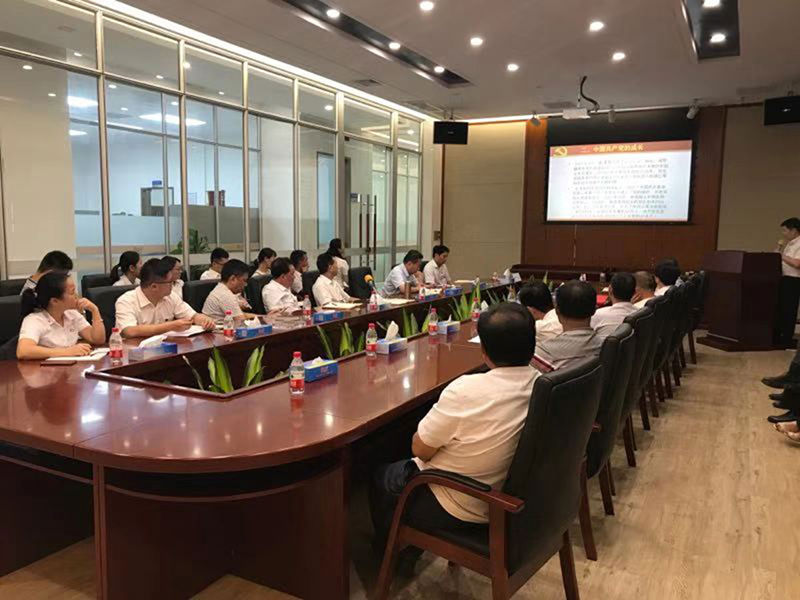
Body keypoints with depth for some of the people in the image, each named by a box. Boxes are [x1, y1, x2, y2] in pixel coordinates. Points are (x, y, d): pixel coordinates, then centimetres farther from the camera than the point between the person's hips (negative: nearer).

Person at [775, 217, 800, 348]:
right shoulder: (788, 244, 15)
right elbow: (780, 259, 19)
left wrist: (782, 255, -16)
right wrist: (780, 248, 7)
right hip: (783, 279, 9)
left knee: (788, 311, -3)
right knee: (779, 309, 13)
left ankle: (787, 340, 5)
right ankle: (776, 337, 21)